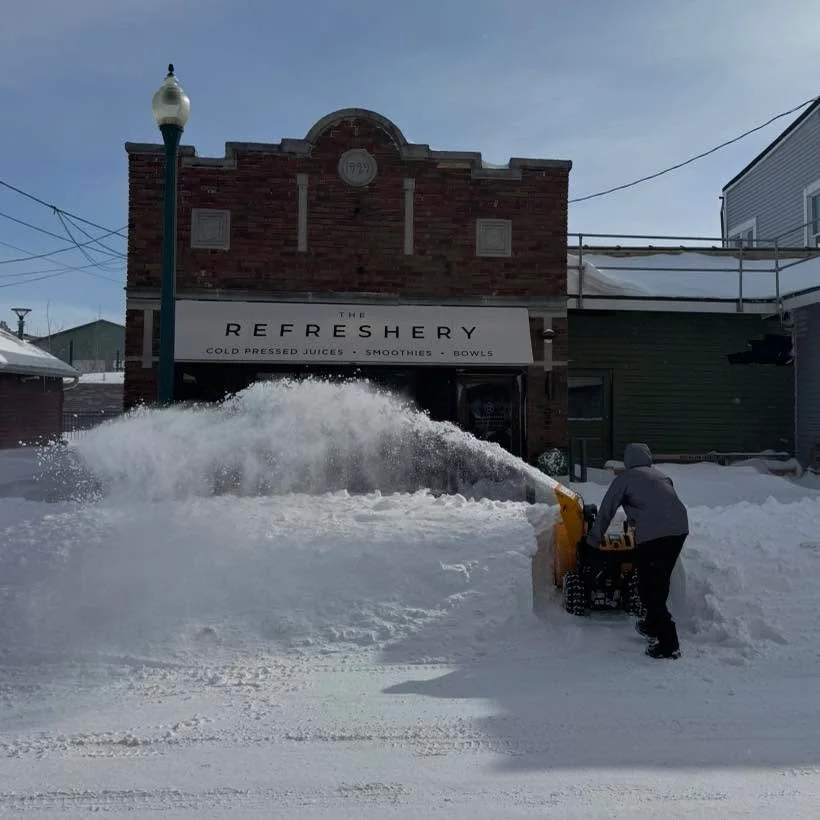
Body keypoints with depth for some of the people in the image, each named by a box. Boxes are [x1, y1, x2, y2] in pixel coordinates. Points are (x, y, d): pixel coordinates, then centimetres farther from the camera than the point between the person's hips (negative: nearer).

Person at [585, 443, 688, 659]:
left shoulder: (625, 479, 10)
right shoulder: (661, 475, 25)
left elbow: (606, 510, 13)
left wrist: (594, 538, 26)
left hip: (652, 534, -6)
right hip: (679, 529, 6)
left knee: (649, 587, 3)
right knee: (661, 582, 23)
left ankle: (669, 645, -1)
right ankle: (653, 626, 39)